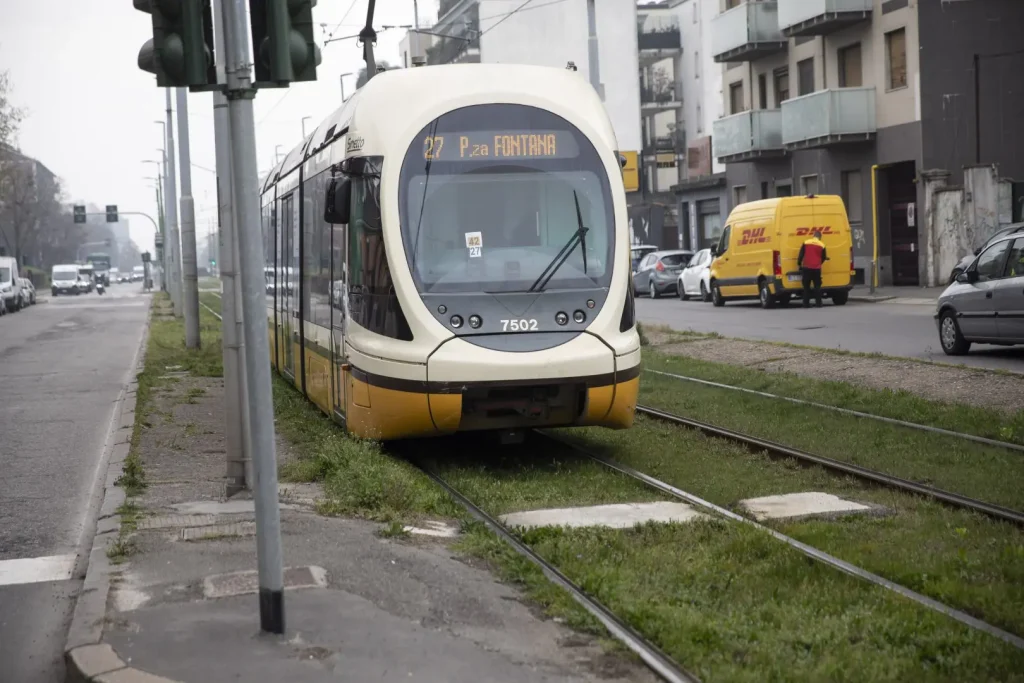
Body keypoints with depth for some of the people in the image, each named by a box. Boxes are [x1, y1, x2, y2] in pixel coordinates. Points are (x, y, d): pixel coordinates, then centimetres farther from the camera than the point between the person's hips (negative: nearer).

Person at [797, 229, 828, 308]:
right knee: (817, 286, 7)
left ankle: (806, 304, 4)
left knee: (806, 286, 6)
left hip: (806, 268, 0)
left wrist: (799, 264, 13)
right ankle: (818, 303, 3)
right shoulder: (822, 245, 1)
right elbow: (824, 258, 11)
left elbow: (801, 255, 1)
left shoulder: (806, 243, 0)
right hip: (816, 269, 0)